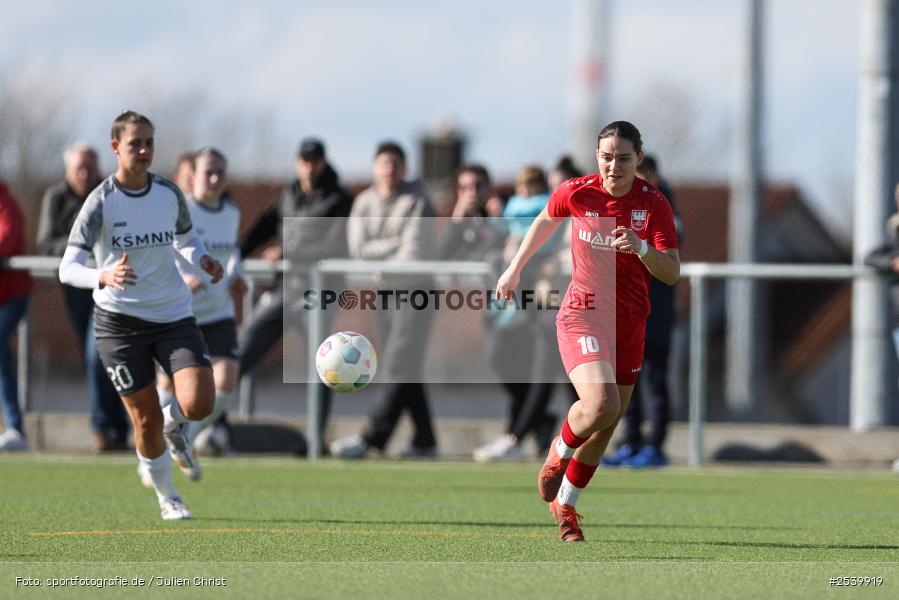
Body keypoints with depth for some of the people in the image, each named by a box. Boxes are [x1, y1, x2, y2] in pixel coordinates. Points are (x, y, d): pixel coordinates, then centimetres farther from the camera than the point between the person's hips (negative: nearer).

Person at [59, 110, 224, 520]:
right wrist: (105, 277, -40)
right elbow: (68, 269, -19)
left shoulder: (169, 194, 0)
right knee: (146, 420, 1)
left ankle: (174, 425, 22)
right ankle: (166, 497, 26)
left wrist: (202, 259, -3)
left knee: (199, 404, -17)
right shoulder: (101, 202, -12)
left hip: (173, 316, 3)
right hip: (120, 319, -3)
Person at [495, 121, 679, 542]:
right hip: (582, 314, -3)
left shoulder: (653, 204, -6)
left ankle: (564, 505, 31)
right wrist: (515, 268, 24)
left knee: (605, 428, 9)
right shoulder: (576, 193, -6)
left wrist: (641, 249, -28)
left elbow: (672, 274, -9)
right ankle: (559, 453, 7)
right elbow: (545, 222, 16)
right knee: (600, 405, -26)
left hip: (630, 323, 3)